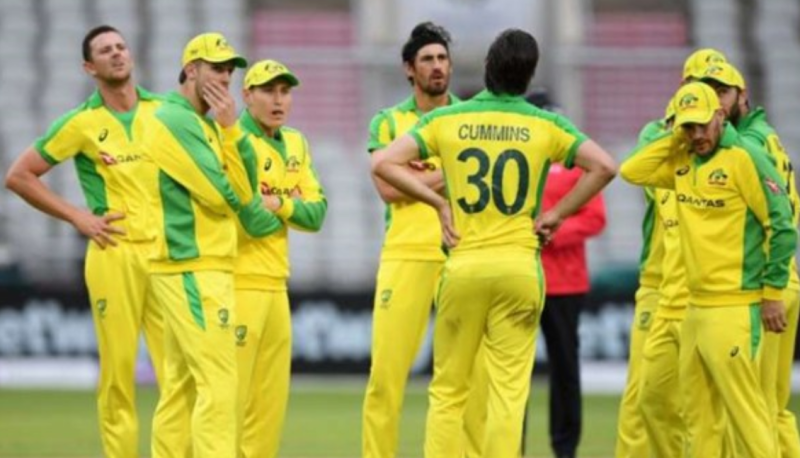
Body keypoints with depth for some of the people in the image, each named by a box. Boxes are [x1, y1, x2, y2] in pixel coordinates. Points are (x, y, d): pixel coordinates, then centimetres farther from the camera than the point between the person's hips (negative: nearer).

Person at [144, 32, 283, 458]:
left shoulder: (206, 125, 19)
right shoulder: (173, 120, -10)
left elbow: (245, 186, 10)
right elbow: (220, 192, -15)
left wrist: (230, 130, -1)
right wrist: (269, 220, 1)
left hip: (204, 267, 10)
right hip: (194, 269, -10)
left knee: (182, 383, 9)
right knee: (218, 383, -15)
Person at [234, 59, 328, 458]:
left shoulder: (295, 145, 15)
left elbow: (316, 213, 6)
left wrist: (279, 204, -9)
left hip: (276, 286, 8)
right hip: (238, 283, -8)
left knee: (271, 398, 12)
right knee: (231, 392, -9)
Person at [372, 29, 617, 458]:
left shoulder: (447, 120, 1)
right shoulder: (545, 125, -1)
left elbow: (383, 163, -3)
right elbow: (604, 166, -6)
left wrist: (438, 202, 4)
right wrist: (558, 213, 3)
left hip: (463, 265, 0)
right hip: (520, 265, 0)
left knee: (447, 391, 8)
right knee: (508, 392, 0)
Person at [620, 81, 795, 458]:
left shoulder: (744, 158, -10)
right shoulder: (682, 163, 12)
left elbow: (782, 226, -11)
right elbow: (632, 171, 9)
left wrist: (772, 294, -12)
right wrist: (675, 139, 4)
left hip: (734, 309, -8)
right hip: (695, 308, 8)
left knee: (744, 407, -10)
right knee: (696, 412, 11)